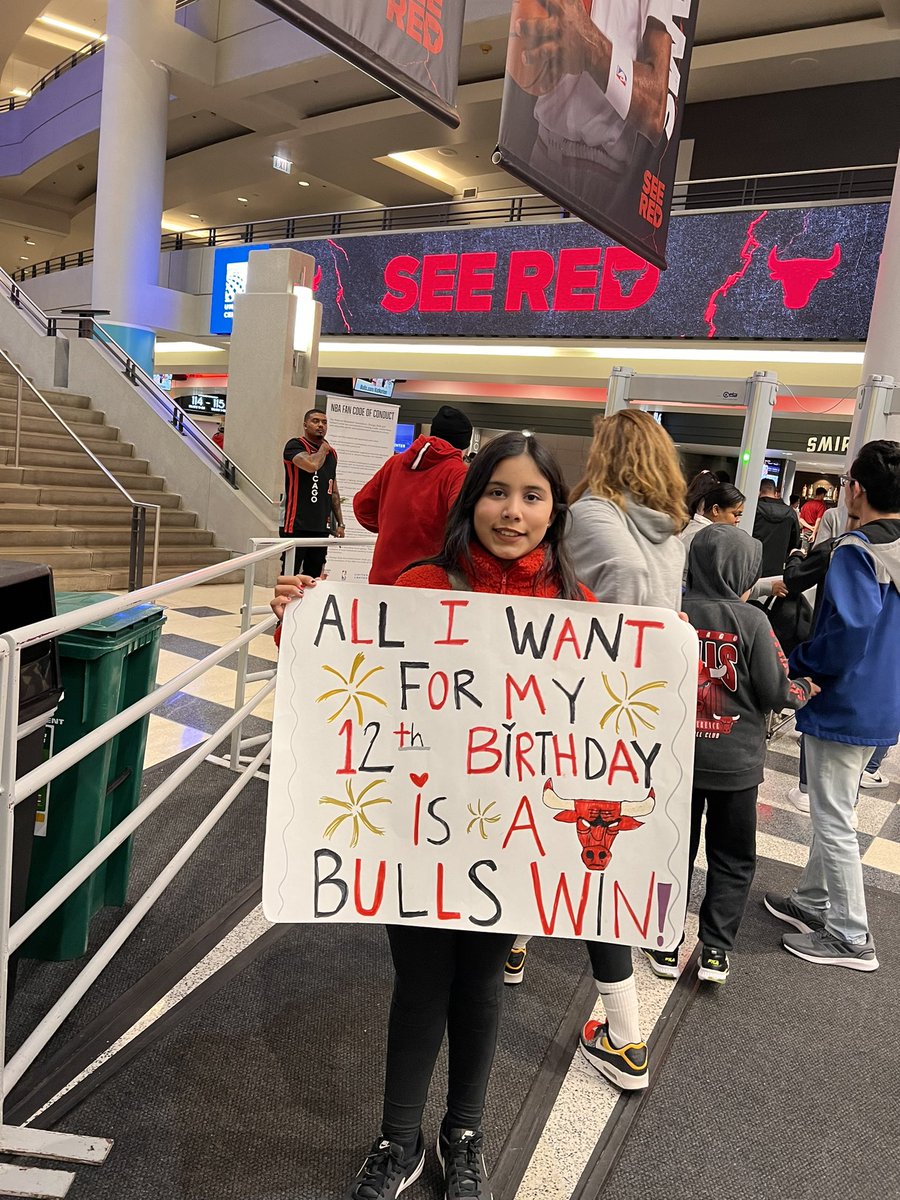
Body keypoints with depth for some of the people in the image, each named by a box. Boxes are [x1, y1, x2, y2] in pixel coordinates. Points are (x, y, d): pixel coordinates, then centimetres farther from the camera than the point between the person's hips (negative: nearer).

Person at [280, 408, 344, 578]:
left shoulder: (331, 453, 17)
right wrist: (323, 448, -4)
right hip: (296, 525, -6)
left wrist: (339, 523, 17)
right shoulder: (295, 446, -3)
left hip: (321, 526, 7)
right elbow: (312, 465, -25)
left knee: (314, 577, 10)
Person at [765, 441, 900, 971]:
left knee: (834, 820, 3)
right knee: (832, 811, 21)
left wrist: (796, 663, -13)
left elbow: (850, 628, -27)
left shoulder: (858, 550, -20)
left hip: (845, 705, -9)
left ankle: (850, 937, 15)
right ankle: (814, 900, 35)